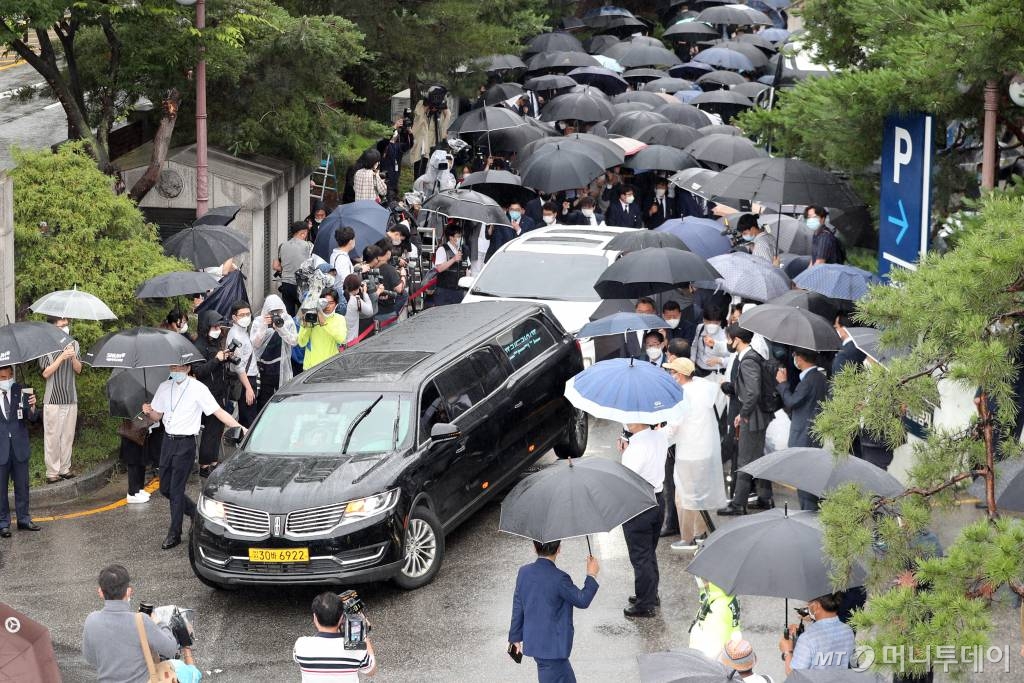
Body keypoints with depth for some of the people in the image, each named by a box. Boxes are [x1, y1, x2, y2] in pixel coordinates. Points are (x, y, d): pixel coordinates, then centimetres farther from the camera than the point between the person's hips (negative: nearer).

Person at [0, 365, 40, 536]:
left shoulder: (21, 392, -3)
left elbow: (33, 419, -5)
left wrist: (32, 407, -23)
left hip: (19, 447, 2)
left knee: (22, 486, 12)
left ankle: (23, 520, 25)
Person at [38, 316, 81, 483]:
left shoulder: (73, 344, 8)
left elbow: (78, 370, 5)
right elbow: (46, 373, -10)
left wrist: (73, 357, -15)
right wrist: (61, 357, -19)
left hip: (71, 398, 5)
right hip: (53, 399, -5)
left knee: (68, 435, 7)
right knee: (52, 436, -4)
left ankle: (65, 468, 16)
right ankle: (52, 472, 0)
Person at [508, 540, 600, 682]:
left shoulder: (524, 572, -2)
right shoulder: (559, 579, -22)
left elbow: (517, 608, 7)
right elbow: (582, 601, -10)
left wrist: (515, 637, 18)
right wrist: (592, 575, 3)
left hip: (532, 642, 7)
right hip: (552, 648, -7)